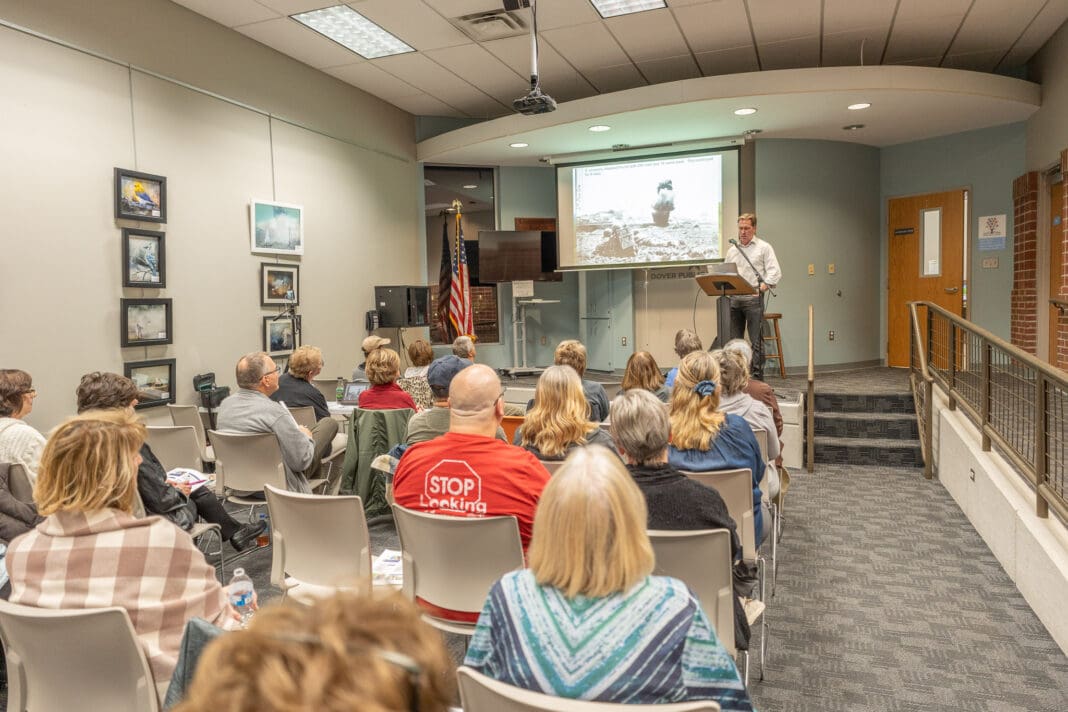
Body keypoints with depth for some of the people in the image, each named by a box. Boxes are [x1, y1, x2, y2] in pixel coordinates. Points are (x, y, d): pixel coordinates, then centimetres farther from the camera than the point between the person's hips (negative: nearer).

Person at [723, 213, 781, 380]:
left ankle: (758, 377, -3)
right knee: (734, 340, 5)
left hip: (753, 298, -4)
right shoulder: (732, 250, 20)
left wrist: (764, 285, -18)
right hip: (733, 299, 5)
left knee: (756, 341, -6)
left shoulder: (764, 248, 6)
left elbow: (775, 272, -2)